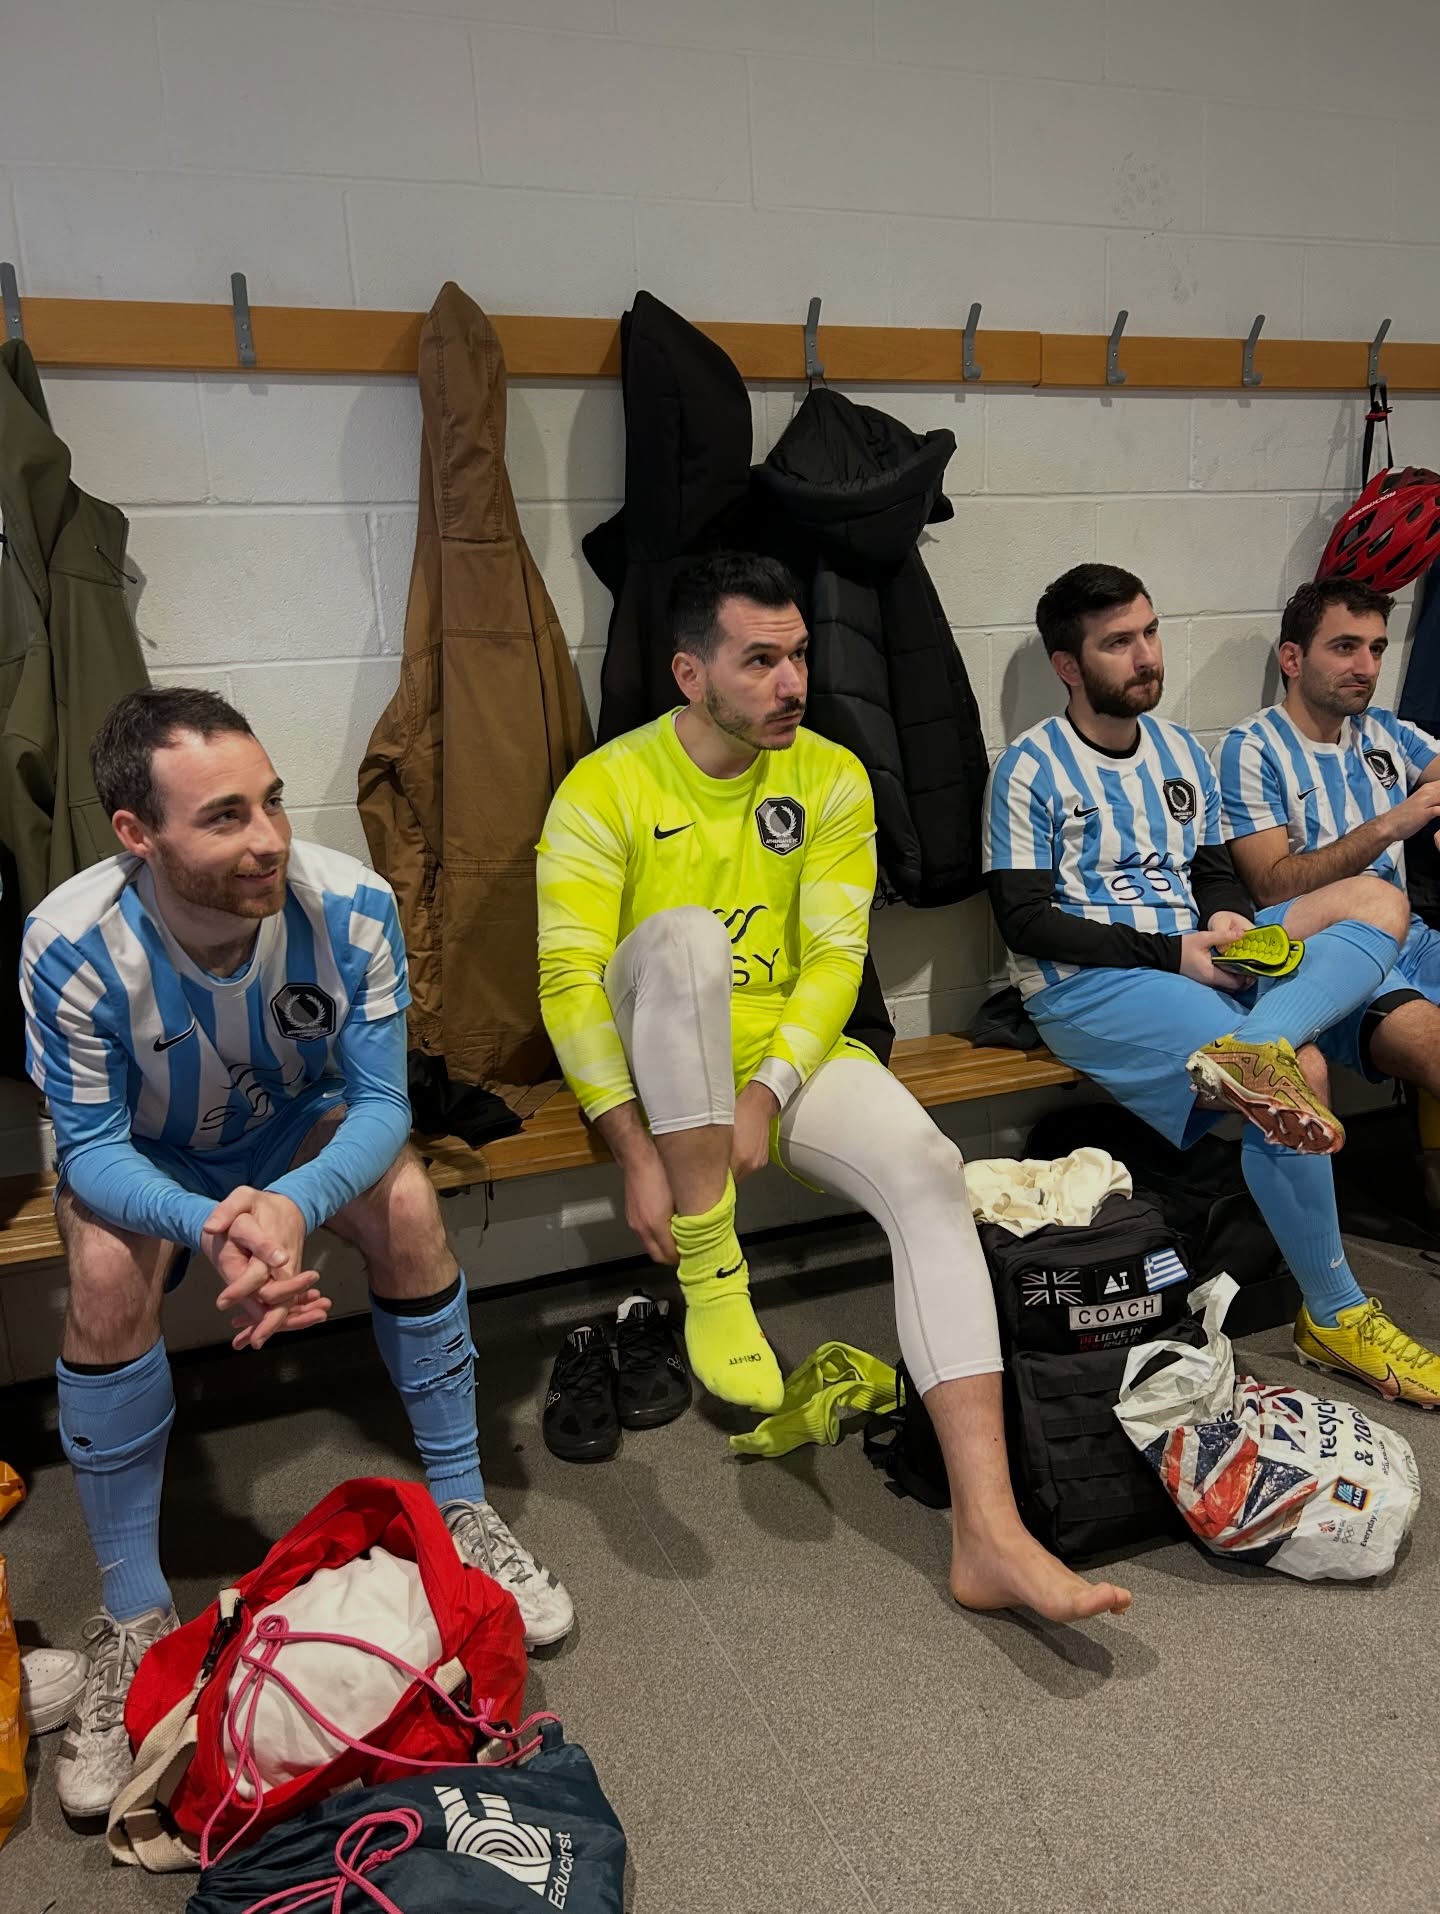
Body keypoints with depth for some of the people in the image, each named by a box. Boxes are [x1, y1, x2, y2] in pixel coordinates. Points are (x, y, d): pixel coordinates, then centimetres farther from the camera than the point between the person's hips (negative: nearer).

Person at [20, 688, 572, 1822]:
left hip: (306, 1135, 1)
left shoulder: (350, 906, -29)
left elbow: (382, 1102, -22)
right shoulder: (72, 946, -31)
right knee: (107, 1274, -30)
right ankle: (134, 1614, -10)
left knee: (408, 1198, -27)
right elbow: (92, 1148, -23)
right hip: (145, 1164, 0)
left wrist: (296, 1202, -43)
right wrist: (207, 1226, -44)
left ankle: (463, 1510, -7)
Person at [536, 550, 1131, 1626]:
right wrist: (636, 1151, -22)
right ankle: (711, 1280, -24)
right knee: (689, 936, -35)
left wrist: (765, 1097, -19)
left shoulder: (830, 778, 2)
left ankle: (989, 1537, -26)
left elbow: (833, 958, -5)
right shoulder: (607, 787, -7)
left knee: (930, 1172, -24)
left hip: (788, 1048, 3)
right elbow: (570, 980, -13)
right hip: (656, 1063, -2)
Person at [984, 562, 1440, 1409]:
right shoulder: (1032, 769, -2)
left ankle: (1250, 1051, -41)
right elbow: (1025, 922, -8)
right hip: (1086, 984, -7)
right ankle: (1333, 1314, -12)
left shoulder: (1182, 753, 18)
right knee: (1298, 1072, -27)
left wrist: (1231, 921, -5)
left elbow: (1218, 873, 22)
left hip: (1198, 967, 7)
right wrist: (1171, 953, -15)